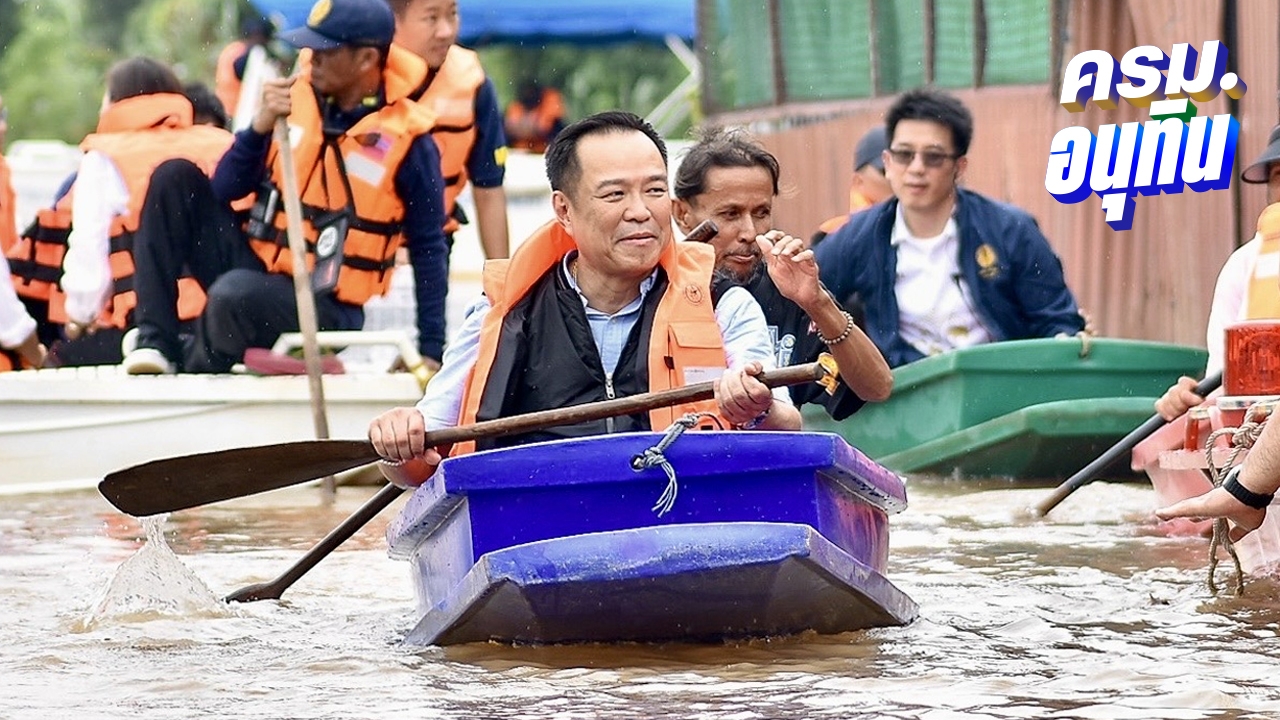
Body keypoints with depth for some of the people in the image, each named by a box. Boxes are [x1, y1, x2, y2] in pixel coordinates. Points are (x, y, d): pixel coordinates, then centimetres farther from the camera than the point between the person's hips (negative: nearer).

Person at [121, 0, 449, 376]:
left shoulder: (407, 138, -9)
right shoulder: (296, 96, 3)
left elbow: (428, 249, -3)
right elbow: (224, 191, 3)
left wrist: (431, 351, -5)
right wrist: (262, 125, -14)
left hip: (322, 308, -6)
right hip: (257, 269, 6)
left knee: (236, 294, -37)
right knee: (175, 177, -10)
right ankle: (156, 341, -15)